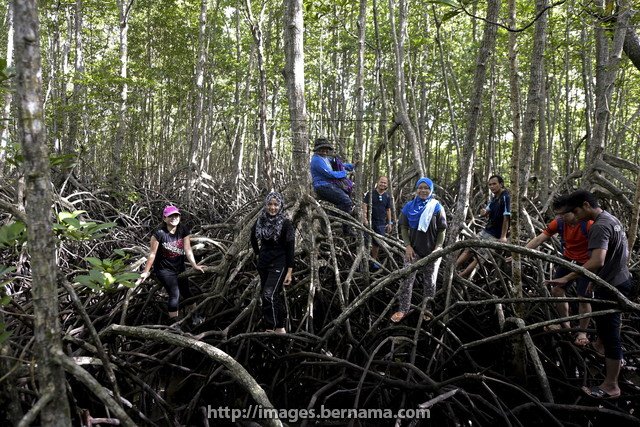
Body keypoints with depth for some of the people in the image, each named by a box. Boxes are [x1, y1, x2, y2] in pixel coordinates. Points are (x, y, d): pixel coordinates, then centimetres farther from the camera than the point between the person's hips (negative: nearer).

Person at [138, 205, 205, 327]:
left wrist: (194, 265, -25)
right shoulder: (159, 233, -25)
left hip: (179, 267, 5)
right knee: (174, 294, -10)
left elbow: (187, 249, -15)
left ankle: (195, 316, 35)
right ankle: (174, 324, 4)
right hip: (164, 269, -5)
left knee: (186, 292, 17)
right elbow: (152, 254, -19)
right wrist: (146, 272, -15)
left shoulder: (184, 230, -13)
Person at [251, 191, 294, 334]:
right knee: (276, 295, 13)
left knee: (269, 295, -16)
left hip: (279, 264, -5)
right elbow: (253, 238, 20)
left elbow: (290, 248, -14)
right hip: (263, 263, 5)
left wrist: (289, 272, -17)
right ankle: (280, 327, 24)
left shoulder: (285, 223, -13)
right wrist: (258, 253, 22)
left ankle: (270, 329, -7)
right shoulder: (261, 220, -1)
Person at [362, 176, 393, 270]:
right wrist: (364, 218, -15)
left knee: (377, 243, 9)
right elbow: (364, 205, -6)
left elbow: (388, 210, 14)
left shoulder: (387, 197, 9)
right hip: (369, 221, -4)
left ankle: (374, 261, 21)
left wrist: (389, 223, 11)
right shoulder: (370, 193, -3)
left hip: (381, 223, 4)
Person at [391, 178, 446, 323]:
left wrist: (437, 249, -10)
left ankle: (426, 308, 20)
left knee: (429, 282, 6)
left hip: (432, 251, -1)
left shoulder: (437, 207, -4)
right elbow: (403, 227, 4)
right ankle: (403, 309, -1)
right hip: (414, 250, 1)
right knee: (407, 279, -7)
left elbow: (442, 230, -3)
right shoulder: (409, 206, 1)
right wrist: (408, 246, -6)